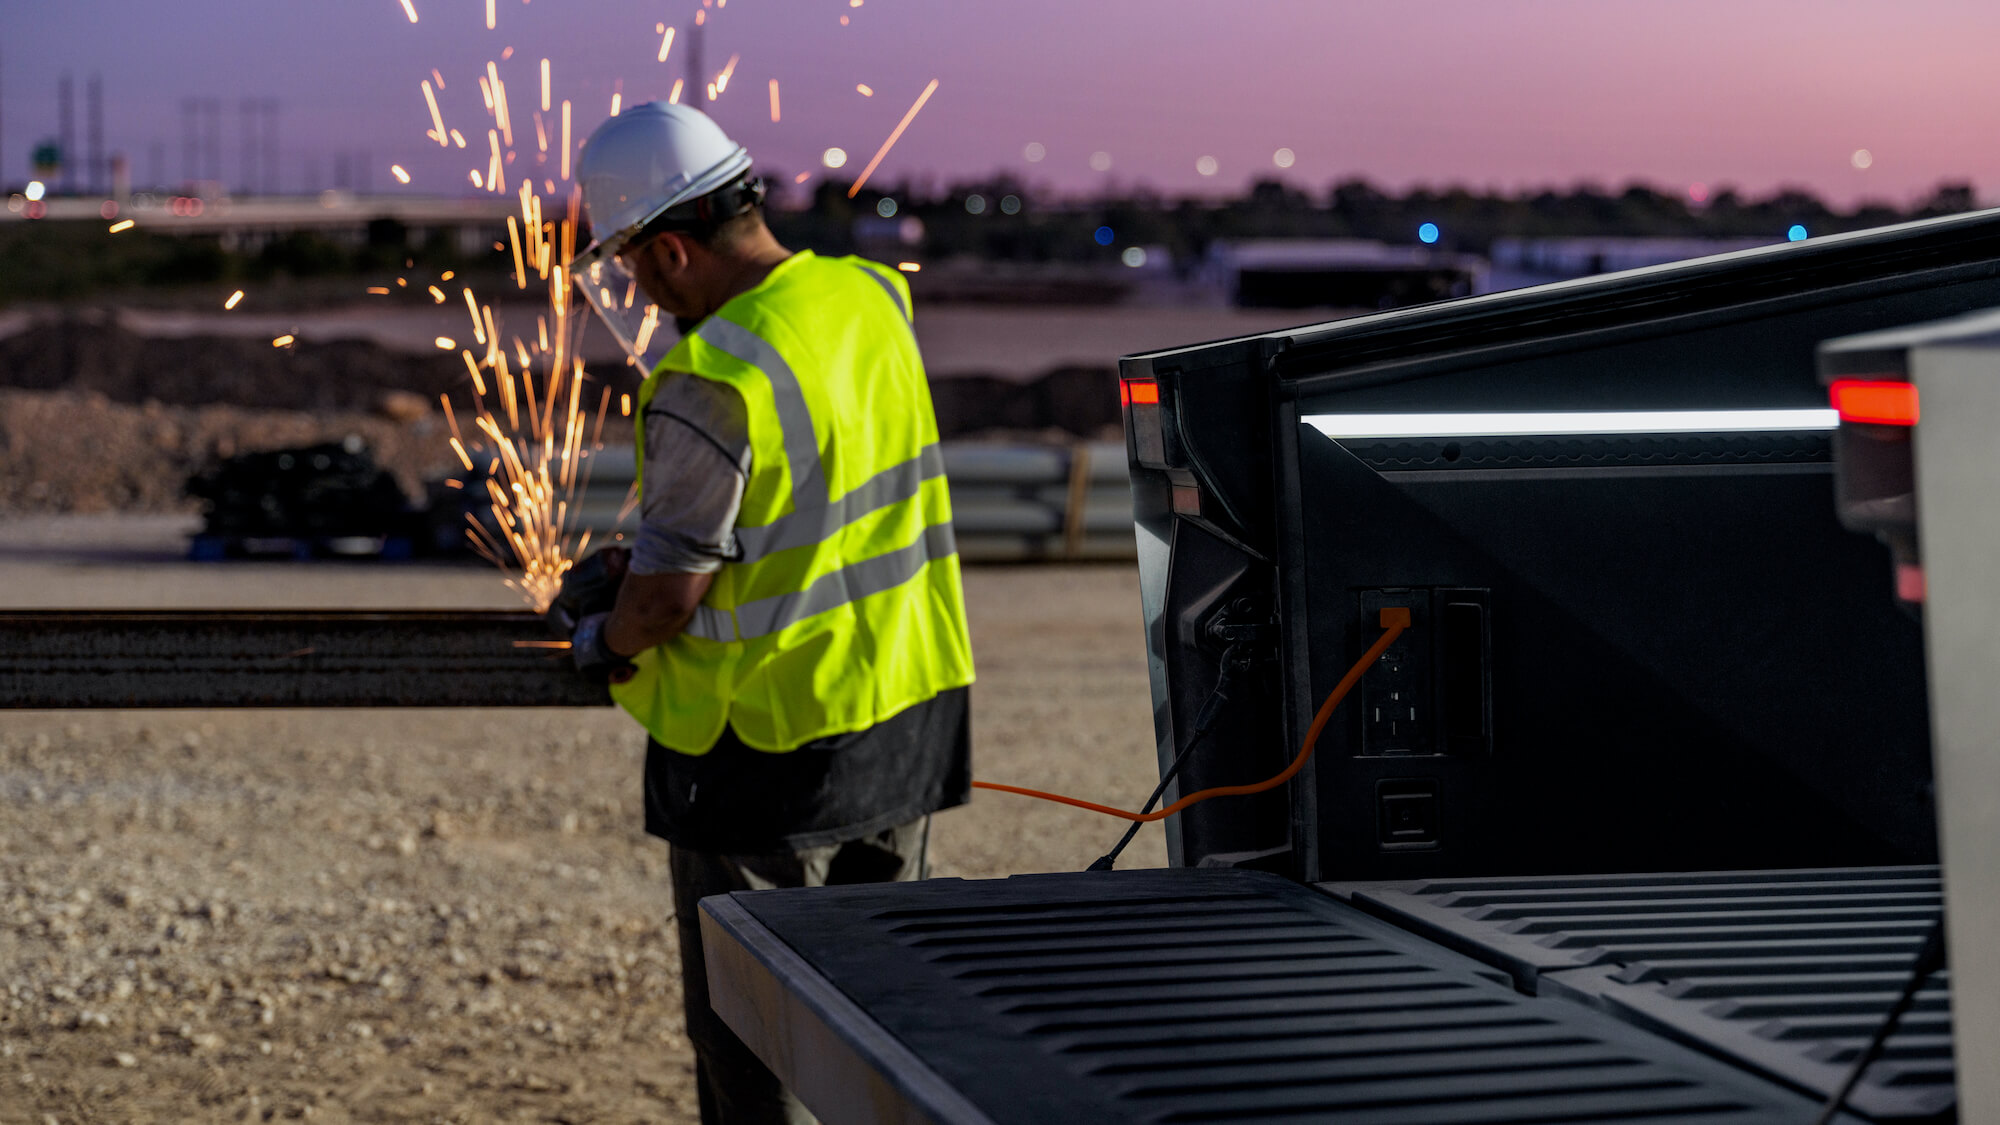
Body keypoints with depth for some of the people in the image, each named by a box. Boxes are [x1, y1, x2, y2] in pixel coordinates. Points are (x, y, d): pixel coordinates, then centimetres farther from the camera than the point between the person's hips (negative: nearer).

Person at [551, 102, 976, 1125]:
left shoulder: (710, 381, -24)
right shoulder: (872, 301, 1)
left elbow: (671, 591, -19)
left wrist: (605, 642, 3)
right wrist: (629, 562, 15)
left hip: (768, 753, -7)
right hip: (909, 722, 7)